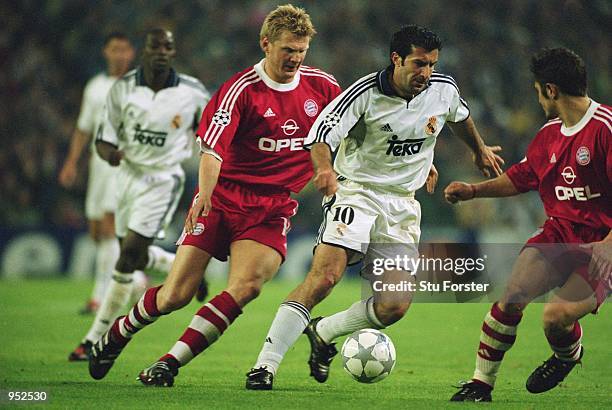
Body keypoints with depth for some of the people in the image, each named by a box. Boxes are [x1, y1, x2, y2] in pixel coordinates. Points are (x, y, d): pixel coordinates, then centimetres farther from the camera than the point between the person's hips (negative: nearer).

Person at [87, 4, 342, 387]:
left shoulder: (322, 85, 3)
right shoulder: (242, 89, -11)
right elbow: (213, 145, -22)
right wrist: (205, 193, -37)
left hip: (274, 208, 3)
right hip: (223, 197, -3)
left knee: (246, 286, -24)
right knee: (175, 295, -6)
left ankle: (170, 363, -16)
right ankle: (117, 335, 25)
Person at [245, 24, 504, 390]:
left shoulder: (444, 89, -1)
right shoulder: (366, 93, -16)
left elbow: (460, 117, 23)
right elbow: (322, 133, -23)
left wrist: (480, 151, 39)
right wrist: (324, 168, -43)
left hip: (403, 205, 5)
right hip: (356, 191, -5)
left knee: (396, 305, -9)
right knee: (325, 276, -25)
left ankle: (322, 333, 18)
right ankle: (265, 365, -23)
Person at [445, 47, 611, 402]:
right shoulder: (550, 133, 11)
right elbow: (521, 178, 27)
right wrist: (473, 191, 22)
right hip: (559, 234, 6)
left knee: (557, 317, -23)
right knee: (513, 294, -15)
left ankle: (568, 357, 14)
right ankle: (482, 383, -2)